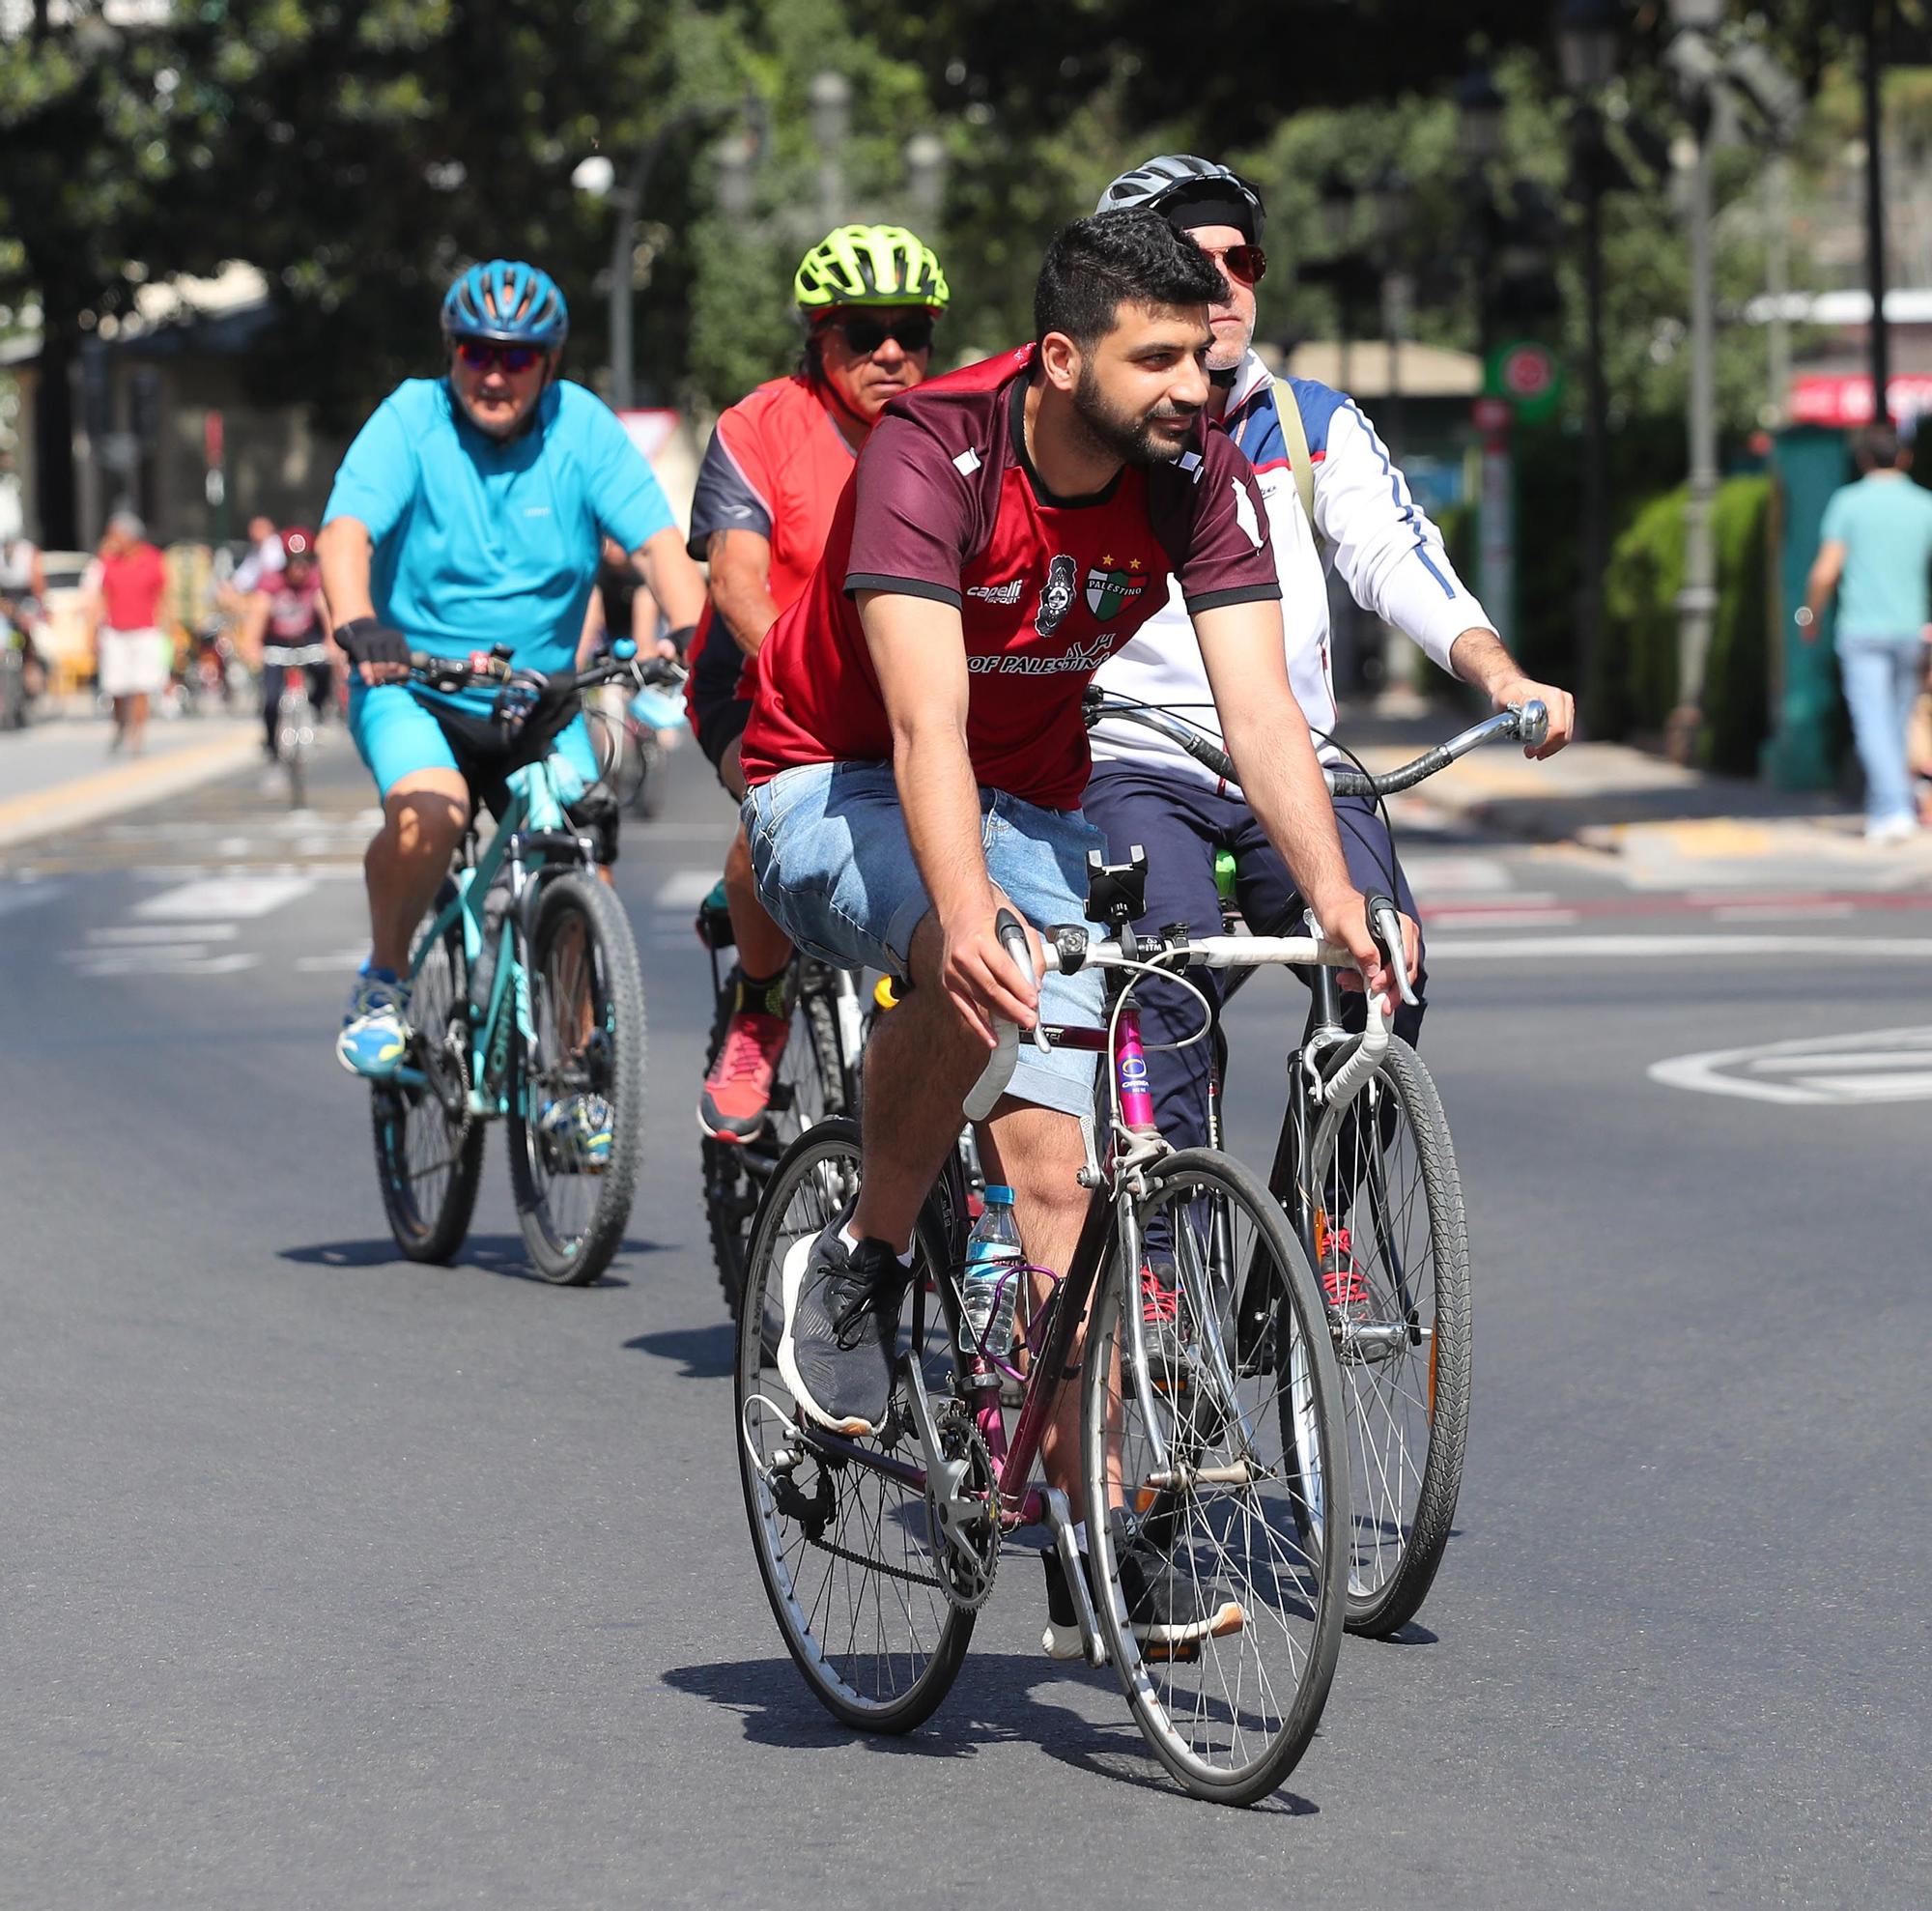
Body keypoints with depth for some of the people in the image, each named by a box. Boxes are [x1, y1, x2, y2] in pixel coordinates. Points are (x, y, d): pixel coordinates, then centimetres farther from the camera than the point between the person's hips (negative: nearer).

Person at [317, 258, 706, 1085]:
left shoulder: (584, 427, -5)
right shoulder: (409, 421, -10)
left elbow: (659, 544, -13)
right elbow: (345, 534, -23)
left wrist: (696, 639, -32)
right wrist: (360, 629, -43)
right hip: (413, 690, -2)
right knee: (431, 811, -31)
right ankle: (383, 980, -6)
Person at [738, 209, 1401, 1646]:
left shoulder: (1198, 477, -16)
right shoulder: (933, 452, -30)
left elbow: (1259, 702, -22)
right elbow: (926, 716, -39)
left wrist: (1335, 897, -37)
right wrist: (966, 907, -56)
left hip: (1034, 802, 5)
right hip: (839, 787, -4)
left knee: (1049, 1160, -8)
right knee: (971, 963, -38)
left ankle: (1093, 1519, -3)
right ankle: (861, 1264, -16)